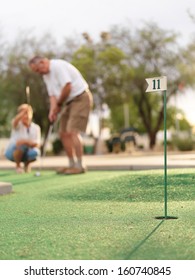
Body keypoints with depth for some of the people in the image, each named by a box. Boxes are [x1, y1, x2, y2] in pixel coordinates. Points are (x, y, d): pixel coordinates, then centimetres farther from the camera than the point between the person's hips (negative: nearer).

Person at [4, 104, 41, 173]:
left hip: (26, 153, 2)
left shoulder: (36, 127, -3)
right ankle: (18, 165, -9)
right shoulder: (17, 125, -10)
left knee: (35, 152, -33)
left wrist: (27, 142, -32)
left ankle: (27, 163, 3)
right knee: (22, 144, -36)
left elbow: (37, 144, -11)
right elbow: (15, 121, -37)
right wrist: (25, 110, -52)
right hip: (12, 152, -2)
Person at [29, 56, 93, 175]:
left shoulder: (58, 66, -16)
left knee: (73, 131, -18)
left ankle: (80, 166, -15)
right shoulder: (46, 76, 14)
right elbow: (53, 95, 11)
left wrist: (59, 104, -10)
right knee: (64, 133, 7)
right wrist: (53, 110, -7)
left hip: (81, 97, -10)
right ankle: (72, 165, 13)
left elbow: (67, 87, -23)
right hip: (70, 102, 10)